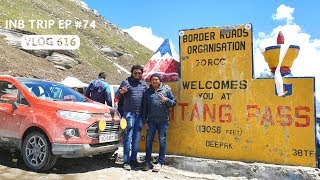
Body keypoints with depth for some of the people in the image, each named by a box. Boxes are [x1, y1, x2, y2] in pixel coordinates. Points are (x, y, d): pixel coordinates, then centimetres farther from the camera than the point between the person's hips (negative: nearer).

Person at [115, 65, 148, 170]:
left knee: (136, 138, 9)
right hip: (129, 114, -4)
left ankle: (133, 159, 19)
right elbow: (116, 96, 2)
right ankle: (126, 161, 0)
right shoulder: (126, 82, 4)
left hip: (140, 115, 4)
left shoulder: (144, 84, 15)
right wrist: (121, 92, -19)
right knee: (128, 137, -5)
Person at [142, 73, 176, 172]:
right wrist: (145, 121, 5)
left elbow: (174, 102, 7)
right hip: (151, 121, 2)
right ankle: (147, 162, 16)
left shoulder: (166, 90, 6)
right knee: (149, 140, 4)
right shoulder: (147, 92, 10)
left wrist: (166, 100, -13)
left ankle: (160, 162, 12)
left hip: (163, 120, -1)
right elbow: (144, 107, 10)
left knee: (162, 141, 2)